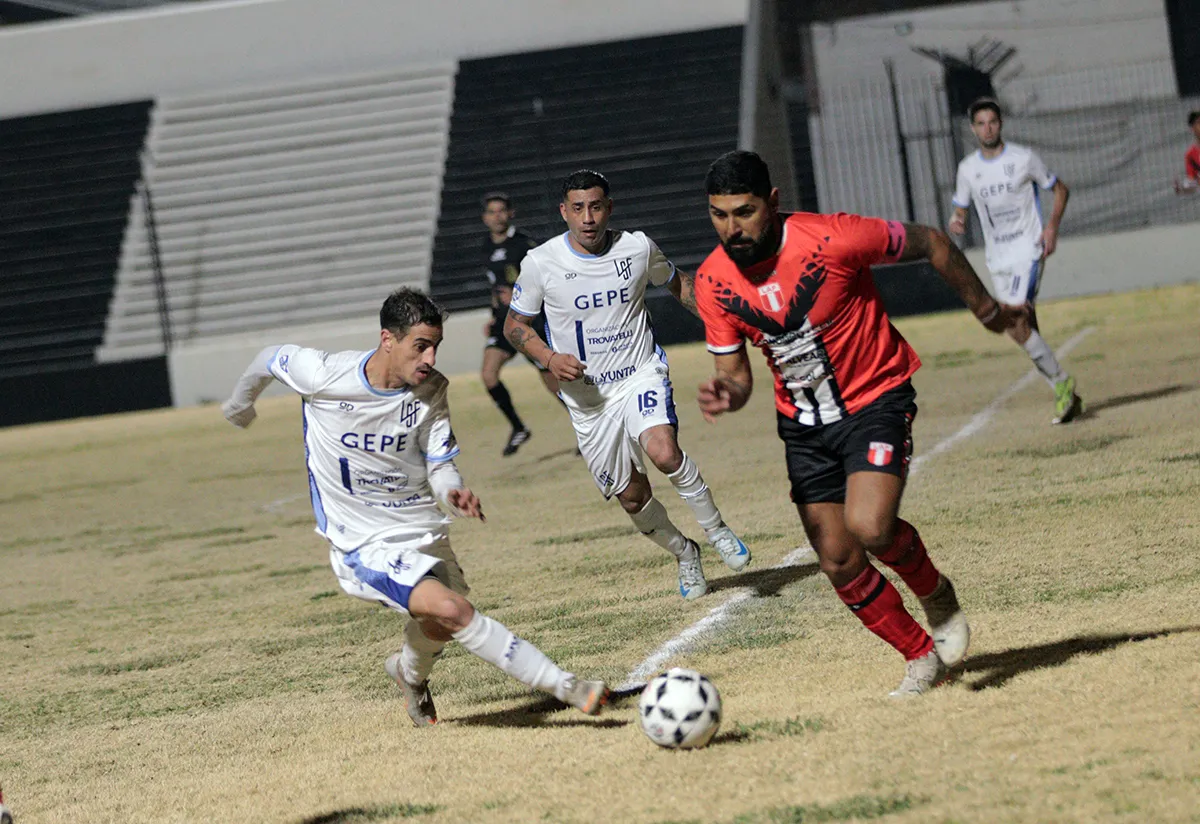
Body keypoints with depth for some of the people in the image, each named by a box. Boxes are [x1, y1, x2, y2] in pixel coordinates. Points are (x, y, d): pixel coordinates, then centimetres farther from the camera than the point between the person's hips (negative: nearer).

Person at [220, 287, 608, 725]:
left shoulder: (432, 389, -7)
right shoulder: (326, 374, -18)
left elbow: (440, 465, -5)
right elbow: (270, 358, 2)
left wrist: (453, 492, -29)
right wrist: (241, 402, 22)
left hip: (423, 529, 5)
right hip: (363, 542, -5)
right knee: (452, 610, -24)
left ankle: (409, 673, 55)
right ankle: (565, 687, -25)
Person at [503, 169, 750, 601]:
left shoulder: (638, 248, -6)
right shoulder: (541, 263, -10)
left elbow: (677, 285, 15)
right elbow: (515, 324, 3)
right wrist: (551, 358, -15)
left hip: (641, 375, -1)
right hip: (588, 398, 1)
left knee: (664, 453, -29)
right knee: (632, 497, 5)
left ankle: (715, 529, -6)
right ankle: (684, 554, 34)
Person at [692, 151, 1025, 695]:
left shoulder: (831, 240, -23)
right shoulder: (713, 282, -10)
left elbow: (930, 243, -8)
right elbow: (734, 371, 0)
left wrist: (981, 305, 5)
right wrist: (726, 394, -25)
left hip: (876, 400, -5)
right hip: (803, 425, 5)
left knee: (869, 527, -26)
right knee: (838, 562, 2)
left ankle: (936, 594, 7)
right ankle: (922, 657, 23)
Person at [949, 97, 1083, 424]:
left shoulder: (1023, 158, -4)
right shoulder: (968, 168, 7)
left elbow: (1060, 189, 7)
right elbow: (960, 208, 15)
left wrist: (1052, 226, -8)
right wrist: (956, 221, -10)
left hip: (1028, 250, -5)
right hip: (997, 259, 5)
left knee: (1016, 326, -21)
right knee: (1026, 331, 4)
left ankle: (1061, 382, -7)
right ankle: (1067, 397, 14)